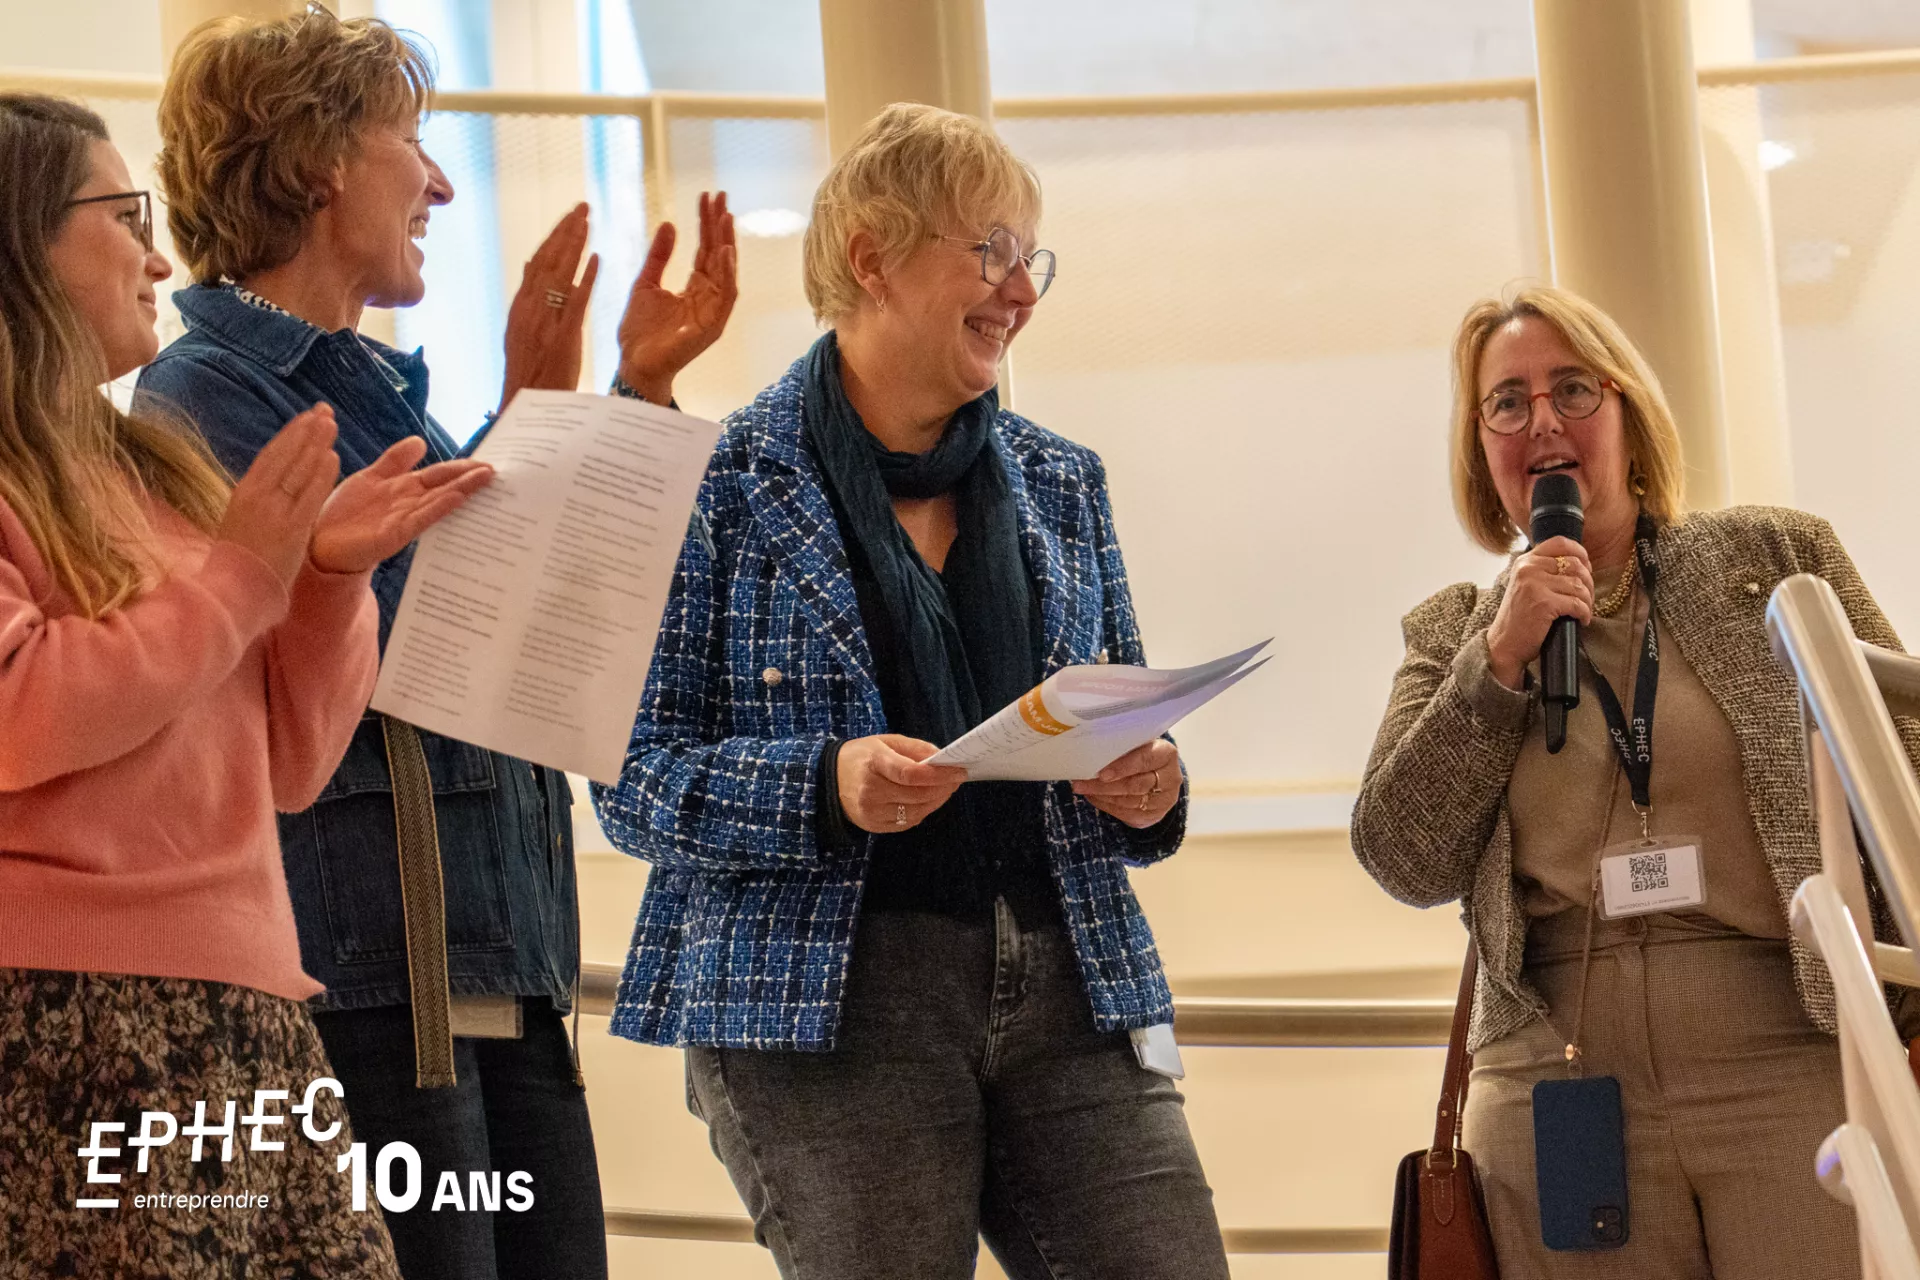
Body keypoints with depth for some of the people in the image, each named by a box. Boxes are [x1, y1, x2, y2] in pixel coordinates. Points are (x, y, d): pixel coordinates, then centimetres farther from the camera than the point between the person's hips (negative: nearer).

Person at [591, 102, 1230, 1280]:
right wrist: (827, 788, -20)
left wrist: (1148, 792, -3)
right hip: (823, 1000, -4)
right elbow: (636, 774, -4)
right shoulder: (726, 485, -1)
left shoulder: (1061, 484, 14)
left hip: (1069, 987, 5)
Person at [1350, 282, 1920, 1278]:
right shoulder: (1452, 635, 13)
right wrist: (1501, 660, -6)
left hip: (1797, 1067, -1)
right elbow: (1404, 864, 2)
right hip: (1557, 1085, 1)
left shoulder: (1775, 557, 10)